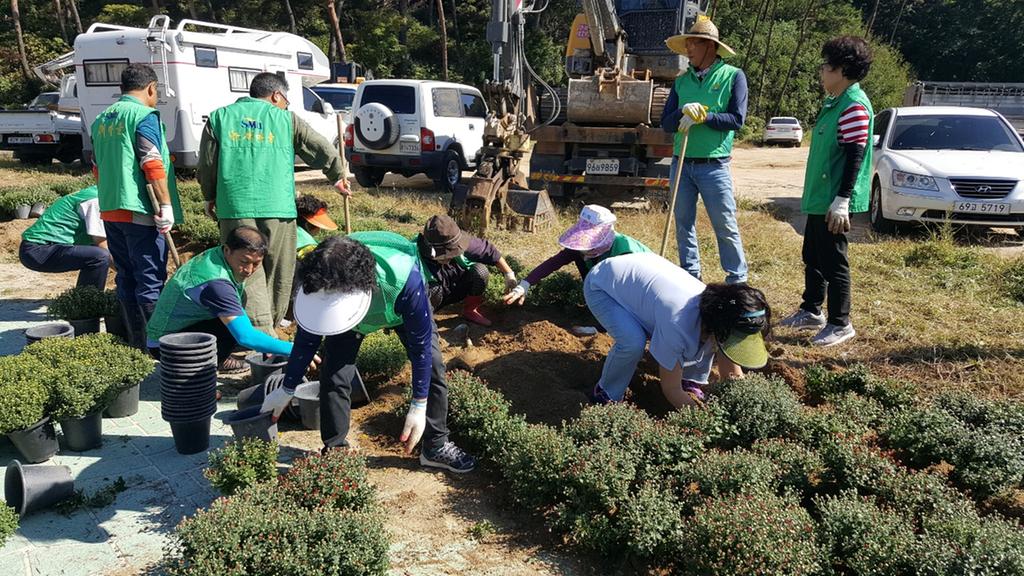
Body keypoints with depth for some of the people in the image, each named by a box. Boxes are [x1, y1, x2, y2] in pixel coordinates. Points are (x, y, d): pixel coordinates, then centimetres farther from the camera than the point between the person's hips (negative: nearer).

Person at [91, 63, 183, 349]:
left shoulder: (101, 119, 17)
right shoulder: (144, 115, -9)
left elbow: (98, 168, 23)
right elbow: (153, 165, -19)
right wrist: (166, 206, -17)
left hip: (110, 210, 8)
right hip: (140, 211, -8)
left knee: (126, 278, 13)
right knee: (151, 280, -4)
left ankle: (136, 339, 20)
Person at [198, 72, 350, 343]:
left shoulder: (219, 117, 14)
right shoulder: (286, 119, 10)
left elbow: (207, 165, 13)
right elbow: (322, 149, 10)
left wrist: (210, 197, 28)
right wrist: (338, 176, 27)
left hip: (235, 207, 1)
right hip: (278, 208, -1)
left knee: (247, 273, -1)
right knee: (278, 274, 12)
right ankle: (271, 329, 20)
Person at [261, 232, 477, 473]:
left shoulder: (404, 280, -48)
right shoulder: (317, 286, -37)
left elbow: (421, 344, -32)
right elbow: (306, 340, -15)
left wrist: (419, 406, -26)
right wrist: (286, 390, -3)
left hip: (403, 306, -1)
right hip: (344, 311, 2)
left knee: (432, 366, -8)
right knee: (333, 376, -12)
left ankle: (436, 446, 12)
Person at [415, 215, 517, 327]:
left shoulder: (458, 240, -26)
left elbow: (489, 250, -14)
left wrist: (509, 274, -12)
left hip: (457, 289, 4)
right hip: (430, 296, -4)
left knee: (480, 270, -21)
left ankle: (470, 310, 0)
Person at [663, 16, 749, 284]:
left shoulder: (733, 76, -2)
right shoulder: (681, 81, 10)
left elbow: (737, 119, -10)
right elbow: (666, 123, 3)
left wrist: (702, 116, -17)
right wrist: (684, 113, -16)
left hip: (714, 166, -4)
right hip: (681, 163, 5)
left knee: (725, 226, 1)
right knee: (683, 224, 10)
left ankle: (737, 280, 12)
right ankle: (690, 276, 22)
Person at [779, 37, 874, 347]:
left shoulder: (854, 106, -17)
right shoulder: (835, 103, 14)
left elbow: (854, 156, -21)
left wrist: (842, 201, -24)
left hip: (834, 201, -10)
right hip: (818, 197, 10)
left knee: (832, 262, -2)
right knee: (812, 256, 18)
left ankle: (840, 324, 9)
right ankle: (810, 311, 31)